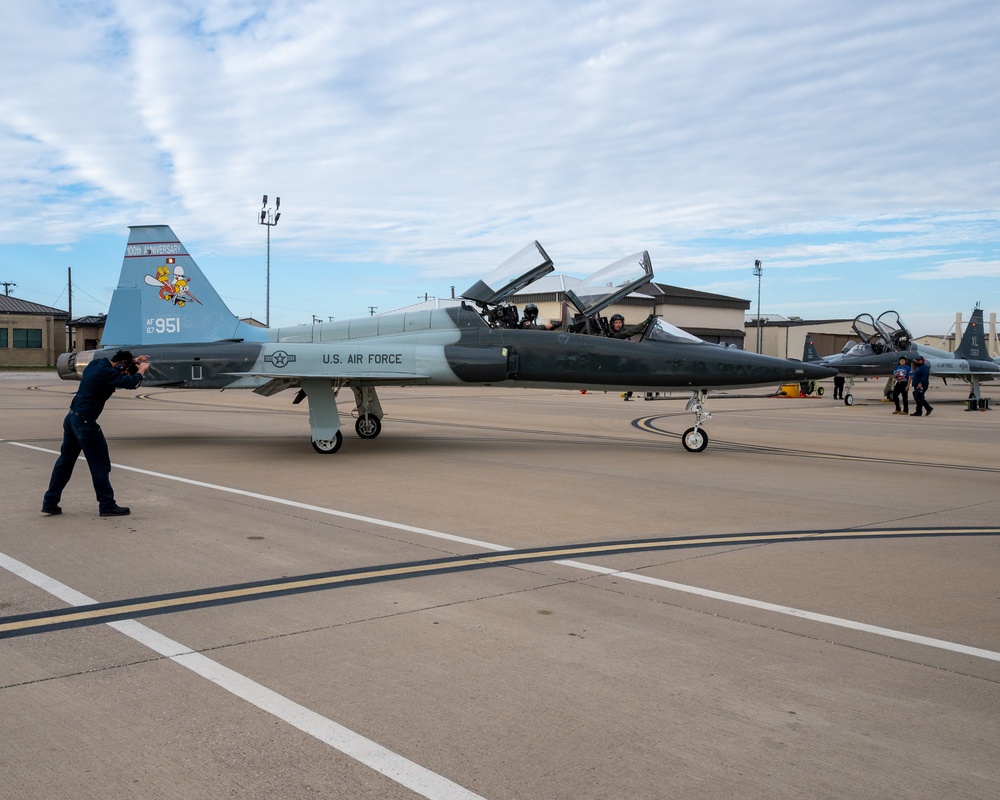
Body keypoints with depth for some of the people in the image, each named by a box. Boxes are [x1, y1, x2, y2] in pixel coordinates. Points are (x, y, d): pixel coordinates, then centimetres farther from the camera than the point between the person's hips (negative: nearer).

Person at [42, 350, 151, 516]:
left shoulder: (96, 364, 9)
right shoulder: (106, 373, -18)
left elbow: (113, 366, 30)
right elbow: (130, 383, -26)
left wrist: (134, 362, 20)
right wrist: (141, 370, -7)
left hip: (71, 418, 9)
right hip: (85, 422, -9)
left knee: (65, 460, 16)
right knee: (100, 465, 1)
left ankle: (50, 503, 21)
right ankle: (107, 505, 9)